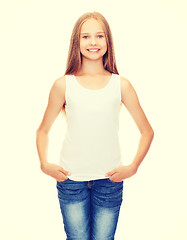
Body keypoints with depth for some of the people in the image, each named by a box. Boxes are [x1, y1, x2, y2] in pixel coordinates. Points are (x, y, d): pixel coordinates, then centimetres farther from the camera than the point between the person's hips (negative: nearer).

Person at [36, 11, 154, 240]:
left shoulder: (121, 85, 0)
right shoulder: (63, 85, 0)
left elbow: (147, 131, 8)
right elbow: (43, 130, 10)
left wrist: (133, 167, -2)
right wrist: (44, 163, -4)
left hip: (109, 179, 1)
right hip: (70, 178, 0)